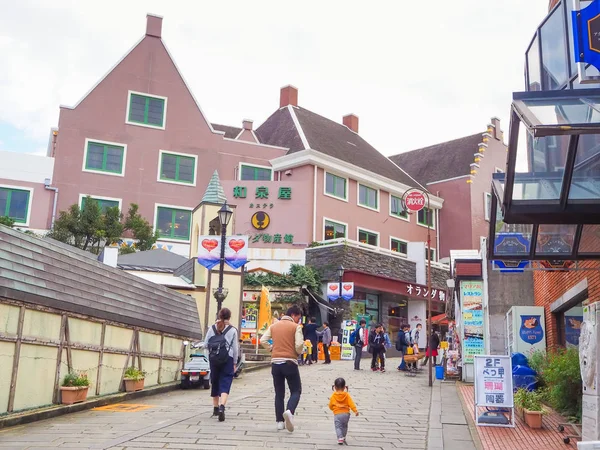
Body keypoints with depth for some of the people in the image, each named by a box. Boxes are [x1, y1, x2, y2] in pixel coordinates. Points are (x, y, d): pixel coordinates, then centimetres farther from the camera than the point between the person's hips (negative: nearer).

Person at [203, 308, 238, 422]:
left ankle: (215, 408, 28)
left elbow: (205, 345, 2)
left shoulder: (212, 328, 5)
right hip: (227, 359, -3)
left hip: (213, 359, 3)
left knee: (214, 383, 17)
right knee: (225, 384, -3)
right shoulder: (233, 330, -2)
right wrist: (234, 363, 6)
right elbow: (235, 348, -2)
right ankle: (222, 407, -23)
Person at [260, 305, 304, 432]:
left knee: (279, 393, 13)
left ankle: (280, 421, 10)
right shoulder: (296, 327, -4)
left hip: (275, 362, 4)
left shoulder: (274, 326, 9)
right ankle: (289, 411, -19)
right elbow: (299, 345, -14)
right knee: (296, 391, 7)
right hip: (290, 362, -4)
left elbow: (262, 341, 2)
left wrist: (272, 348, 12)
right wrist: (298, 353, 6)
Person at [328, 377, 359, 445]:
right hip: (346, 413, 3)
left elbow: (330, 406, 6)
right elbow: (351, 403, -8)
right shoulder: (346, 395, -2)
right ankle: (343, 438, 30)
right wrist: (355, 410, -9)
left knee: (338, 427, 1)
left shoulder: (333, 396, -3)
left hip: (337, 414, -2)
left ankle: (340, 438, -16)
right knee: (344, 426, 21)